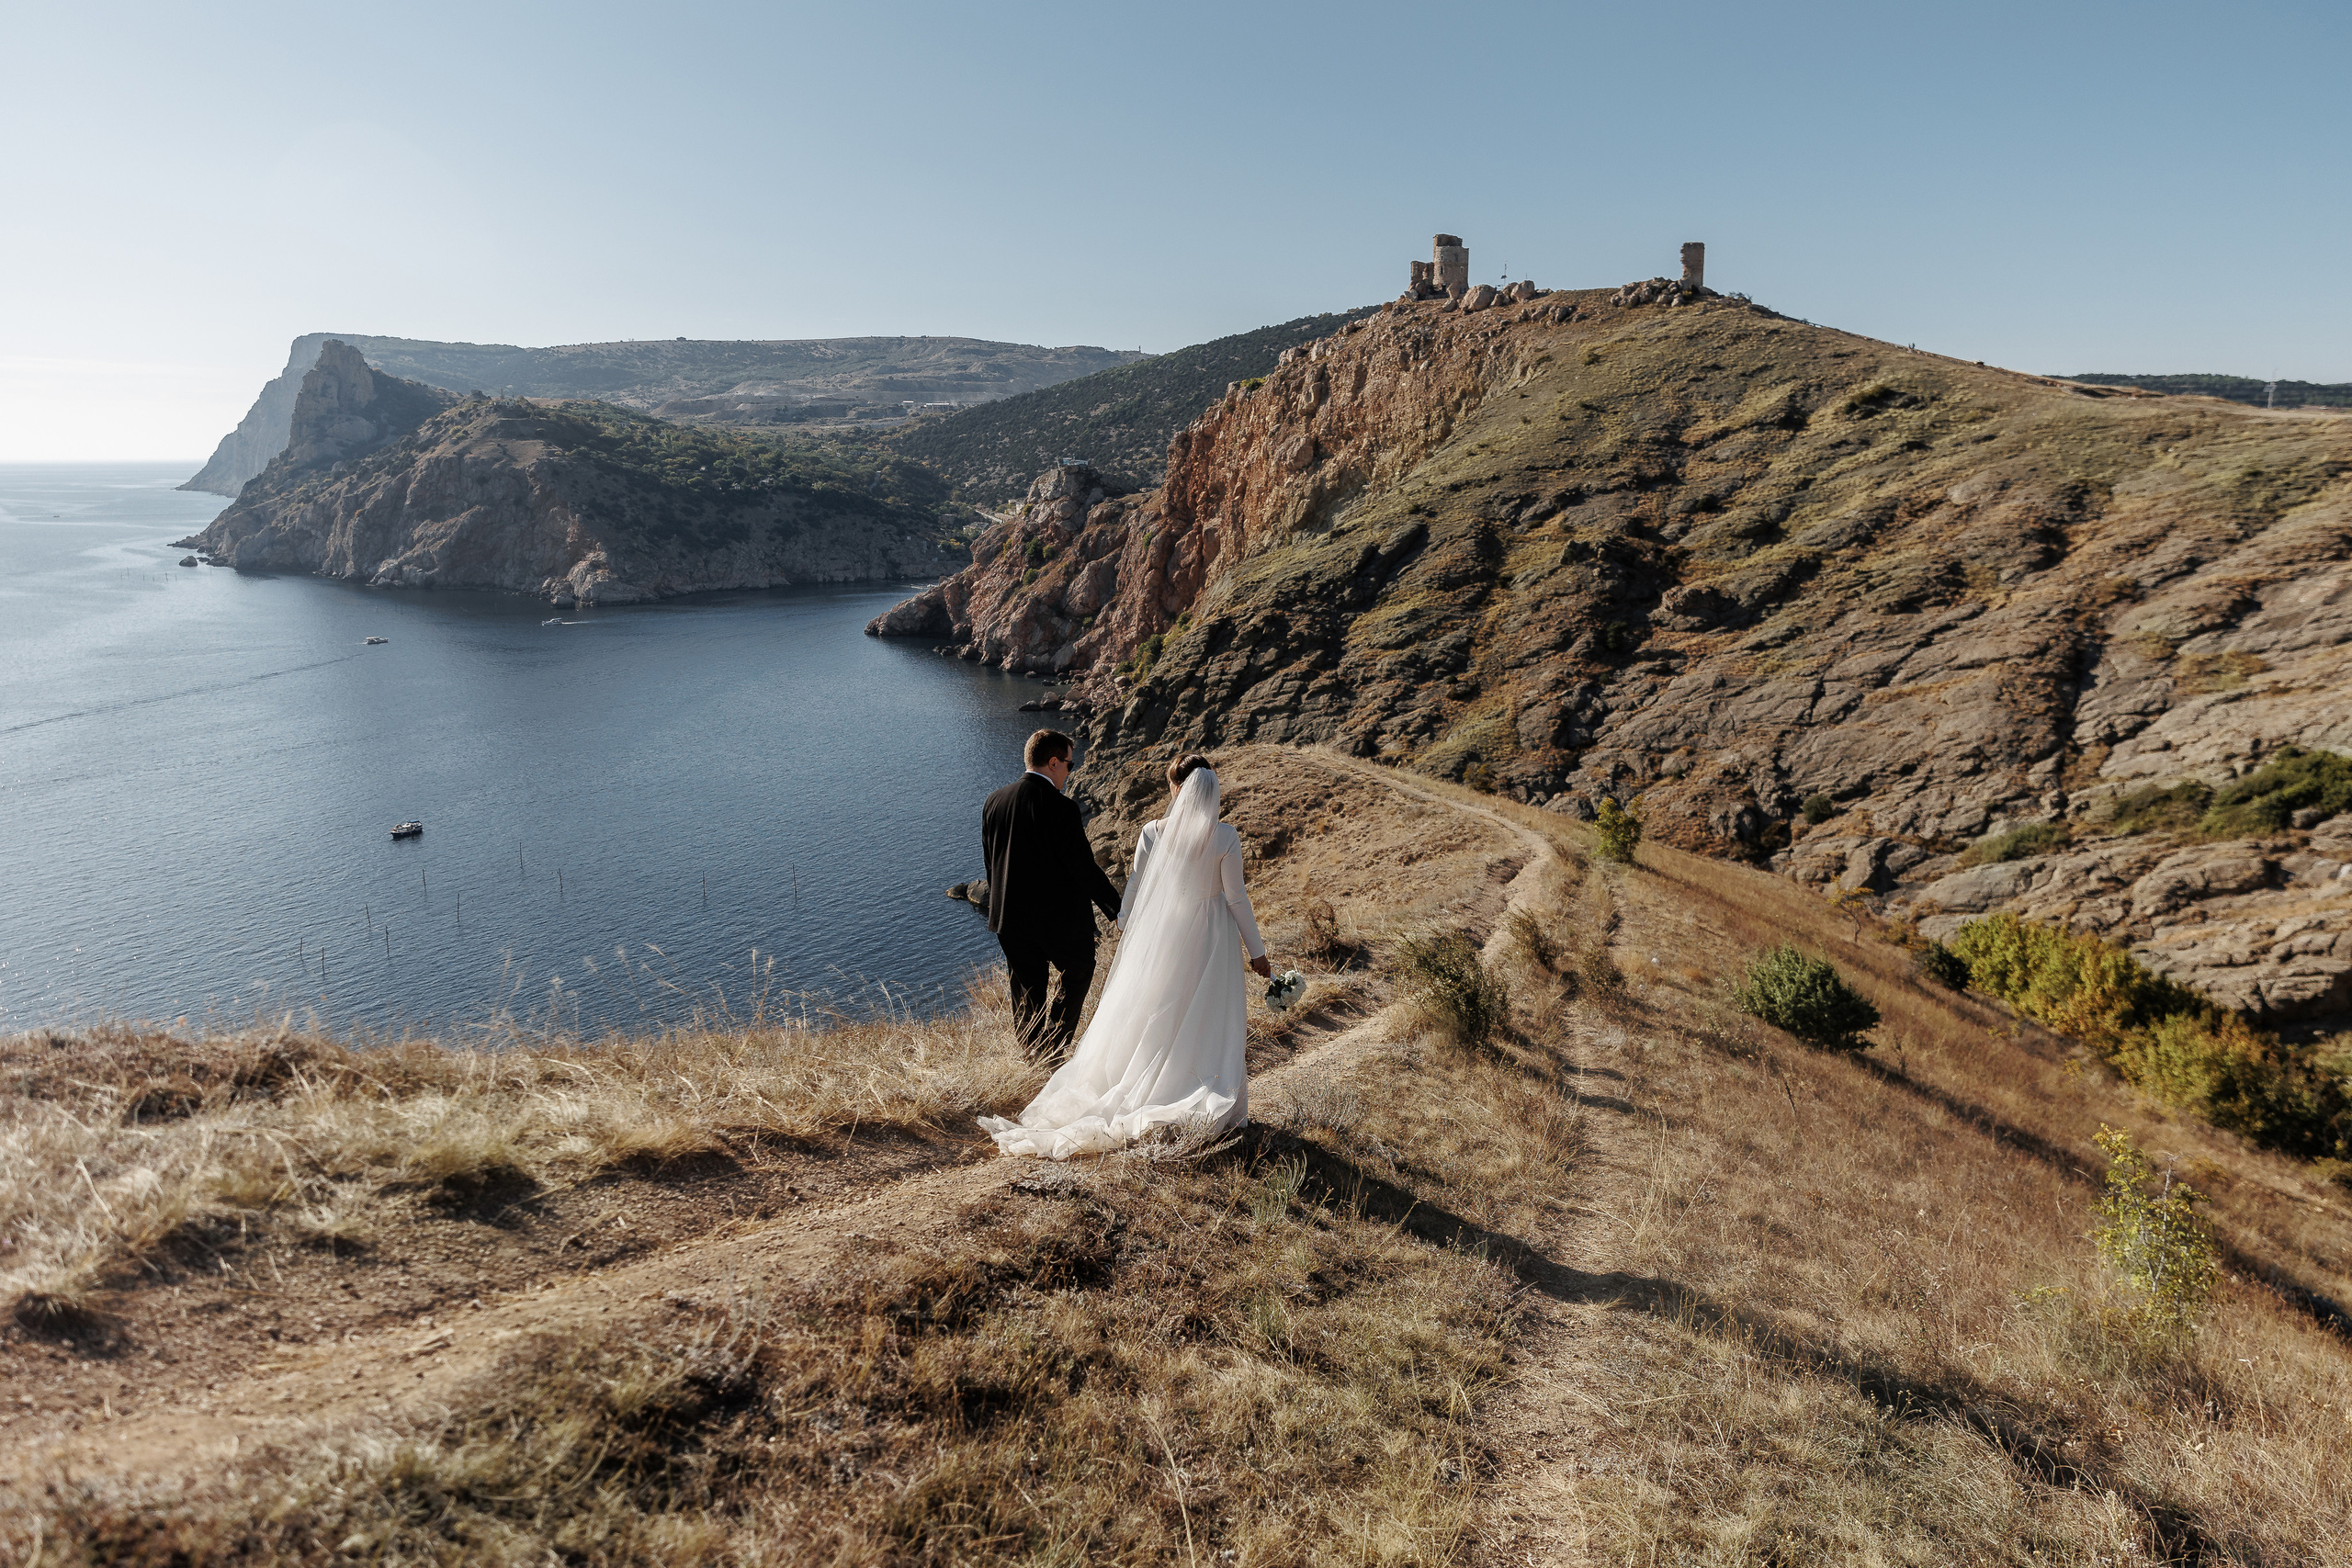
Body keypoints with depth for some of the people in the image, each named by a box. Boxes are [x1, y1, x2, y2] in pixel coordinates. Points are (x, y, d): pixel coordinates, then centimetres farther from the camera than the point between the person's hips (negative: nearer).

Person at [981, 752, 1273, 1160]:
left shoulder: (1153, 832, -10)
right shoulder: (1226, 837, -16)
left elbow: (1136, 888, 0)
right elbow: (1236, 897, -11)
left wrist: (1125, 930, 17)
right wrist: (1256, 950, -1)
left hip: (1161, 934, 2)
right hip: (1211, 940, -2)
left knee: (1151, 1016, 17)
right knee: (1209, 1023, 10)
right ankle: (1207, 1106, 15)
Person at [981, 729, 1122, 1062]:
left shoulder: (994, 802, 1)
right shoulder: (1061, 808, -20)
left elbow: (989, 861, 9)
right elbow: (1084, 868, -19)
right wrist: (1117, 909, -10)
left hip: (1010, 920, 6)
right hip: (1059, 918, -5)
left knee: (1026, 994, 17)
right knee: (1079, 972, 17)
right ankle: (1053, 1051, 8)